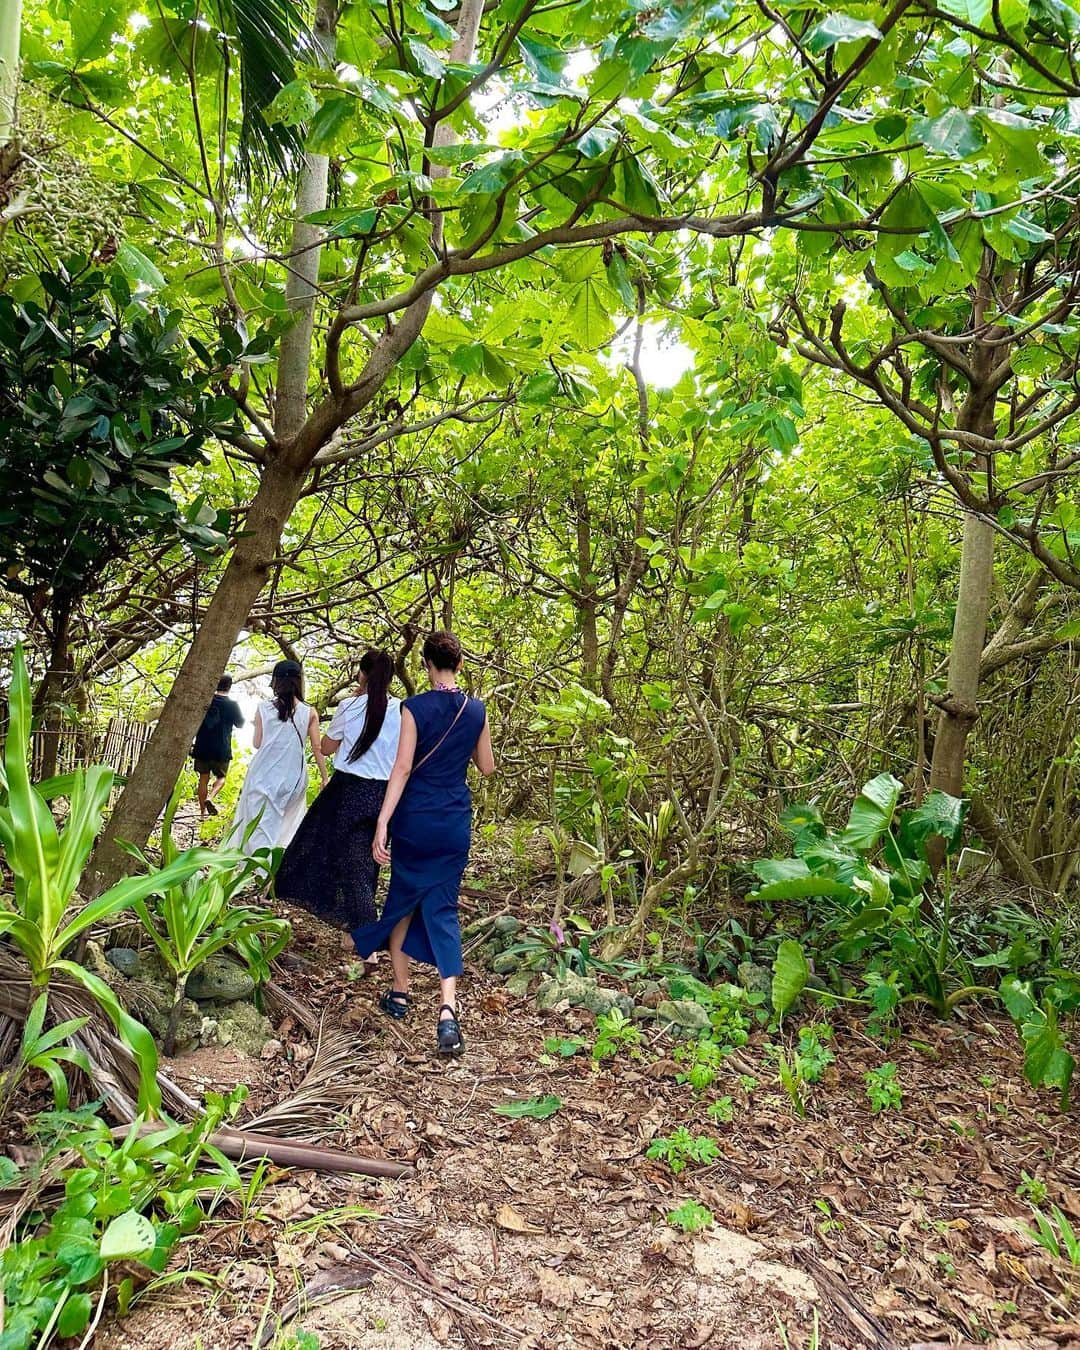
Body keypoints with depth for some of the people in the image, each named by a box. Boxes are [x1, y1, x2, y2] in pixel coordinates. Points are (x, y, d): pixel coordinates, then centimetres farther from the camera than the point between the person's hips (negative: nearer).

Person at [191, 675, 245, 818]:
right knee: (221, 777, 13)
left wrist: (192, 742, 14)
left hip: (202, 747, 2)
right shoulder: (232, 704, -6)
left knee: (203, 778, 11)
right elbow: (240, 723, 8)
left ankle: (203, 811, 12)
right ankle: (210, 798, -15)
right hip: (222, 749, -2)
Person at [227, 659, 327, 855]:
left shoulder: (263, 708, -3)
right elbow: (317, 748, -2)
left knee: (259, 825, 2)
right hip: (293, 777, 1)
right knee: (286, 825, 17)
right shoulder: (309, 713, -4)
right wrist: (324, 777, 6)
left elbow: (257, 743, 1)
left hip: (263, 774, 0)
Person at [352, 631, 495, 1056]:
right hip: (456, 823, 3)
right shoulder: (476, 710, 1)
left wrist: (382, 822, -13)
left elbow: (402, 768, -15)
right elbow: (487, 767, 11)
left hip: (415, 820, -3)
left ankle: (399, 993, 28)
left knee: (403, 901, 17)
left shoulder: (416, 707, -11)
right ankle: (448, 1009, -9)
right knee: (442, 909, 6)